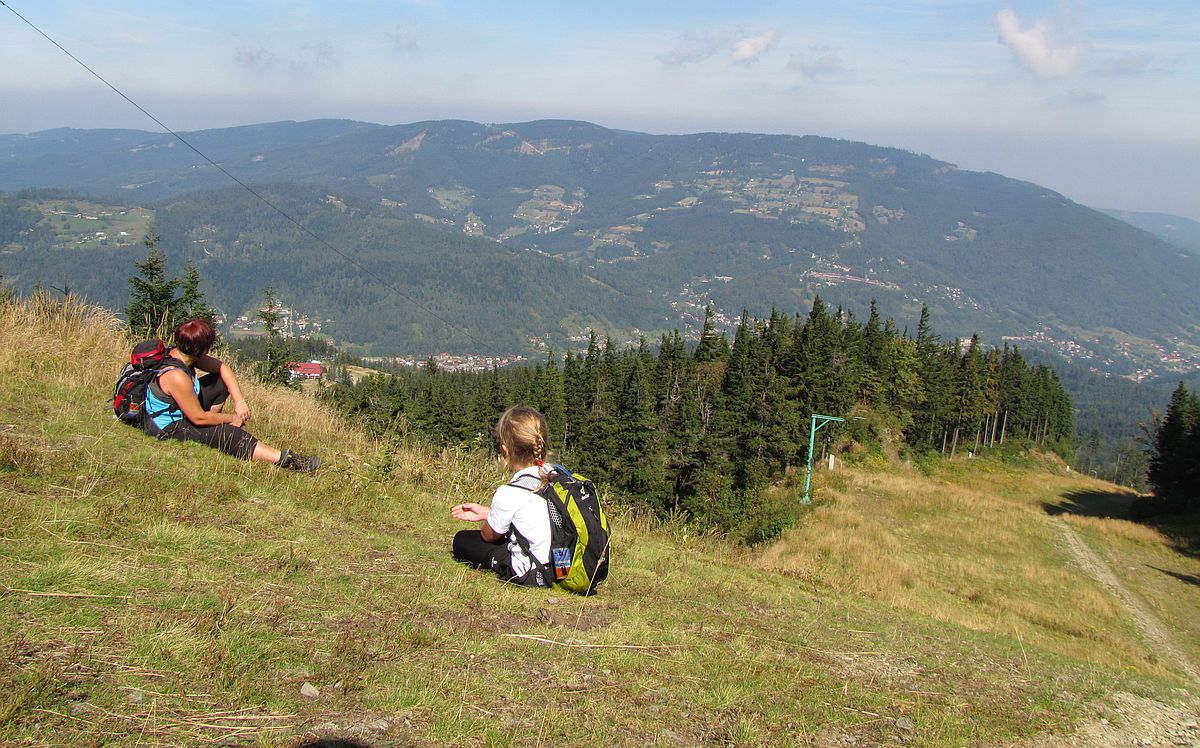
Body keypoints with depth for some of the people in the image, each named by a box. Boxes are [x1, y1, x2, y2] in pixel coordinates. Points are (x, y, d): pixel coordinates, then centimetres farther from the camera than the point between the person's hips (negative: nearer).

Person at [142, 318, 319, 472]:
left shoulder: (178, 353, -6)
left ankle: (210, 428, 6)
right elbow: (199, 417, -25)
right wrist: (232, 418, -10)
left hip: (179, 412, 10)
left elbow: (222, 367, 5)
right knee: (230, 434, -22)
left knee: (220, 382, 11)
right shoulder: (176, 376, -33)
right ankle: (284, 458, -22)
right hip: (167, 429, -10)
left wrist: (240, 401, -3)